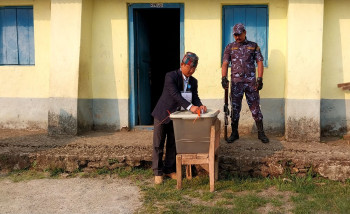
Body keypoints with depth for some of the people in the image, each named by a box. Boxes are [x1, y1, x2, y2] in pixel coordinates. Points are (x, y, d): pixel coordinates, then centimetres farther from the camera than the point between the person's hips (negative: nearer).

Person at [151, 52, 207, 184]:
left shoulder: (193, 81, 1)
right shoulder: (171, 76, -19)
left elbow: (195, 97, -2)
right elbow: (175, 95, -30)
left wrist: (199, 105, -25)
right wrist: (190, 107, -40)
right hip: (163, 114, -5)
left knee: (173, 144, 10)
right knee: (158, 144, 2)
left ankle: (170, 170, 23)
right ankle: (158, 172, 12)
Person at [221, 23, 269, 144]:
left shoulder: (254, 46, 9)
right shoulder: (230, 47, 11)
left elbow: (259, 62, 4)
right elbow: (225, 63, 4)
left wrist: (260, 79, -7)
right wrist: (224, 77, -12)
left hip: (251, 82, -1)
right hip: (236, 83, 1)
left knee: (255, 108, 1)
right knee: (235, 108, 4)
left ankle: (261, 133, 9)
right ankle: (234, 133, 14)